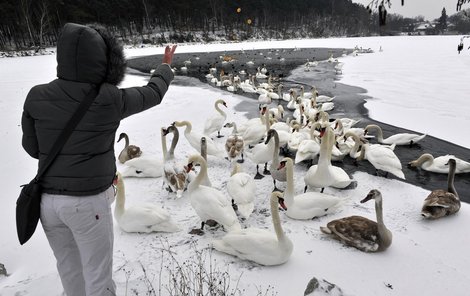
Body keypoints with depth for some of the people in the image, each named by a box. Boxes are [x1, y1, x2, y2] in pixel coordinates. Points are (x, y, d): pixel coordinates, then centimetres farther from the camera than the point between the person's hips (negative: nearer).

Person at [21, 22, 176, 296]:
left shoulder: (37, 97, -7)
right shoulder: (110, 100, -18)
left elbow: (33, 148, 5)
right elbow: (153, 94, 0)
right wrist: (166, 66, 18)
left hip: (49, 199, 5)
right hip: (88, 202, -5)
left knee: (69, 266, 25)